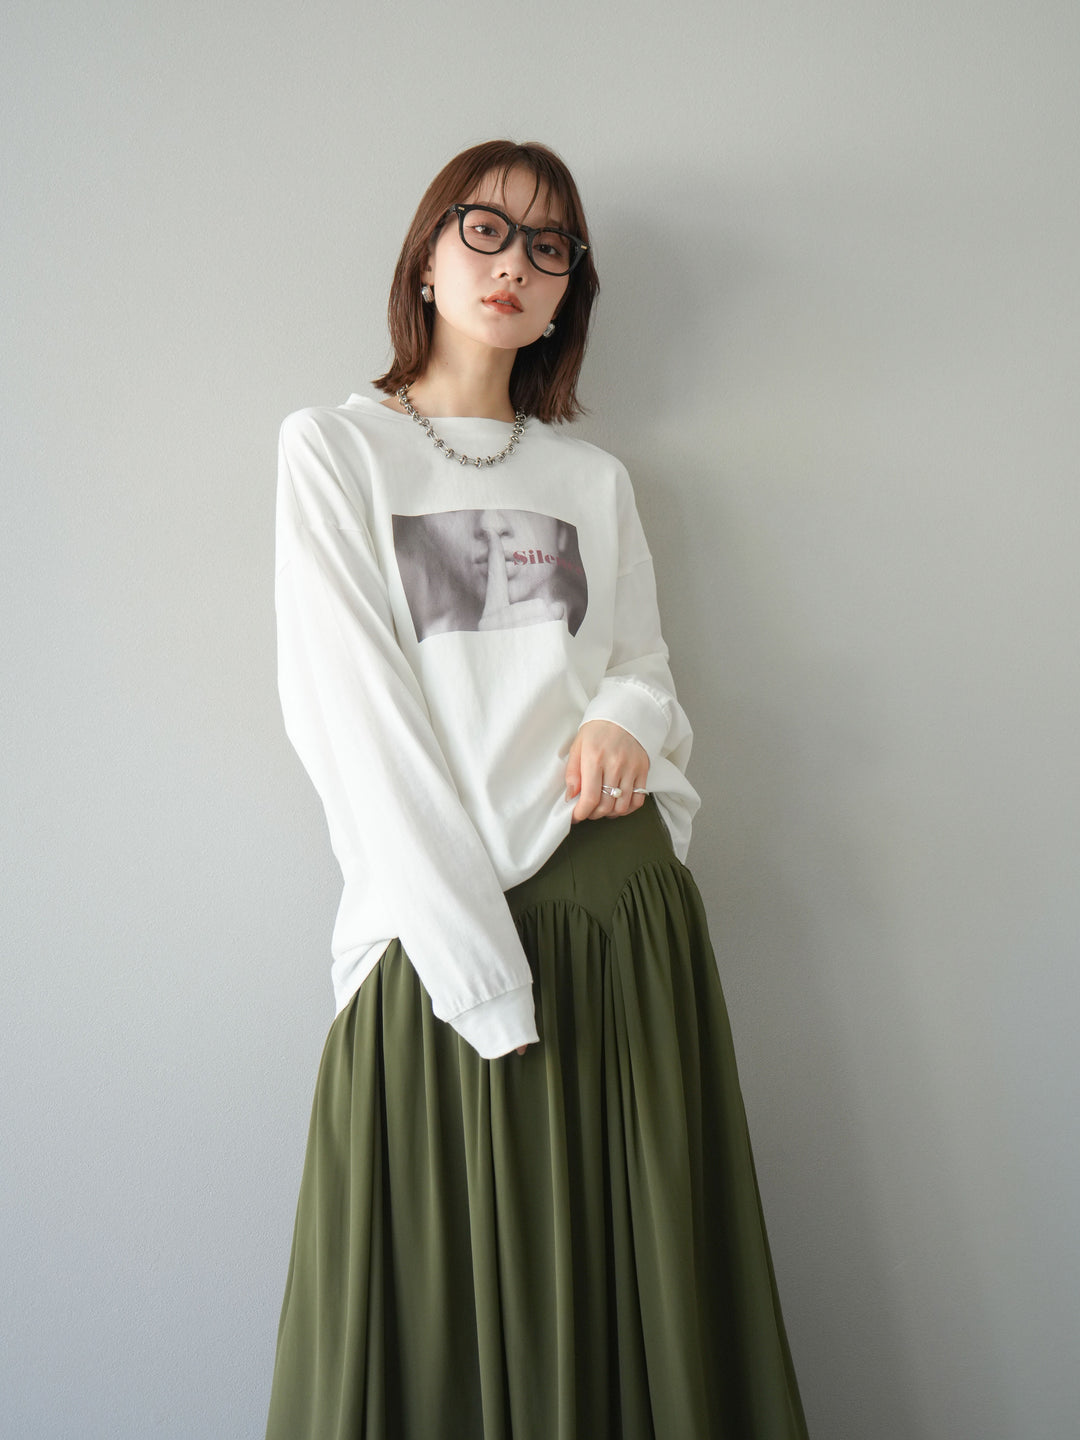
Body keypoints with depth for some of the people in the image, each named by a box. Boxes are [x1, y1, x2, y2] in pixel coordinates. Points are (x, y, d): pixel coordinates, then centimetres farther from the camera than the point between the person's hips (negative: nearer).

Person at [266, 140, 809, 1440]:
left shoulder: (593, 480, 15)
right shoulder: (334, 449, 3)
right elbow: (352, 714, -7)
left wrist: (623, 722, -10)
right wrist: (482, 964, -16)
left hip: (620, 900, 4)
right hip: (435, 917, -3)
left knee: (632, 1277, 9)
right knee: (439, 1297, 5)